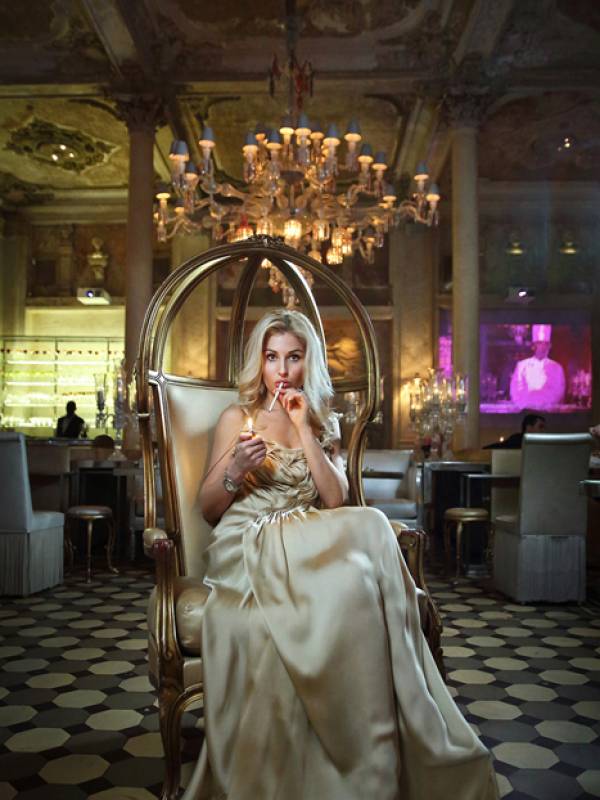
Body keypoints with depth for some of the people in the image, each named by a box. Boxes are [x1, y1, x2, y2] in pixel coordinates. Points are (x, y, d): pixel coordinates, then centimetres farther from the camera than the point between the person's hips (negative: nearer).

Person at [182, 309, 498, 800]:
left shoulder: (323, 424, 18)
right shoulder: (238, 418, 9)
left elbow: (335, 500, 1)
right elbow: (209, 510, 6)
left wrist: (303, 428, -4)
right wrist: (235, 469, -15)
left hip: (306, 542, 3)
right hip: (249, 546, -3)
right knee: (350, 579, -34)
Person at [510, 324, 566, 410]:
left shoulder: (556, 367, 10)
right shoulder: (521, 365, 9)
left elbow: (557, 392, 0)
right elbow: (516, 393, 2)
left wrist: (530, 396, -11)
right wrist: (544, 396, -10)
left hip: (548, 410, 0)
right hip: (524, 409, 0)